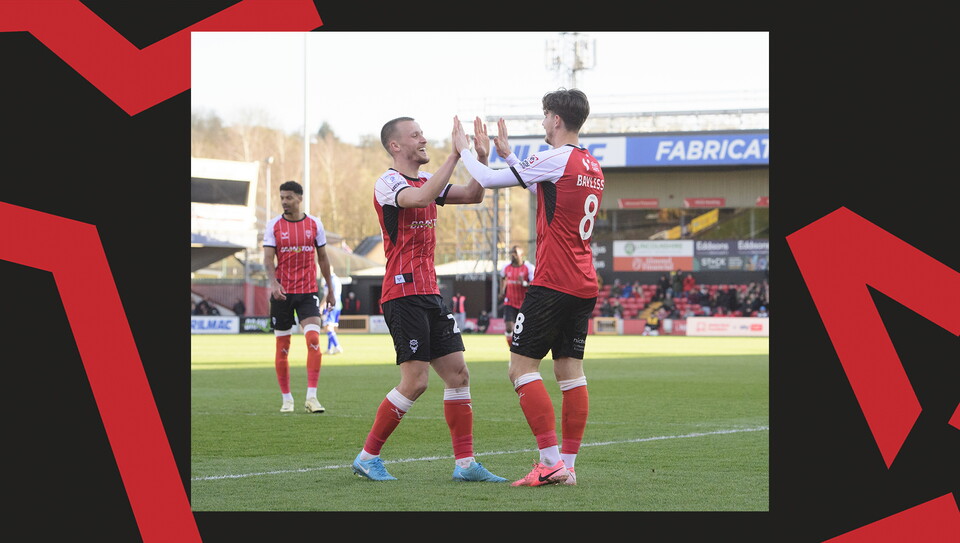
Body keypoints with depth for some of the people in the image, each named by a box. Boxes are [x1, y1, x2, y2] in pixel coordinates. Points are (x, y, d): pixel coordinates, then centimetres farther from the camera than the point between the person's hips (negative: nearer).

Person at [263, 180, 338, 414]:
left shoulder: (314, 224, 5)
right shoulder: (273, 225, 1)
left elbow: (323, 258, 13)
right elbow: (268, 258, -7)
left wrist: (330, 290, 14)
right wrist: (273, 283, -24)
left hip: (308, 291, 0)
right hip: (282, 293, 0)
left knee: (313, 340, -16)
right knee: (282, 346, 3)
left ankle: (311, 397, -15)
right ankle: (286, 398, 14)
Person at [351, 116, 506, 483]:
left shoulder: (427, 179, 16)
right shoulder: (388, 183, -10)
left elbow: (473, 196, 16)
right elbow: (421, 198, -30)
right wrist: (455, 155, -28)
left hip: (429, 294, 9)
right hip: (403, 293, -9)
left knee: (458, 374, 3)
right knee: (415, 381, -12)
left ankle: (465, 463, 5)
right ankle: (367, 457, -1)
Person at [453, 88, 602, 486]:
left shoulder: (556, 159, -12)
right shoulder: (592, 166, 15)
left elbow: (489, 180, -7)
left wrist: (464, 150, 10)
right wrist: (507, 154, 34)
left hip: (553, 284, -8)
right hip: (585, 286, 8)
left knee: (522, 367, -6)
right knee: (570, 371, 7)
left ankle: (552, 461, -13)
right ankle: (568, 465, 4)